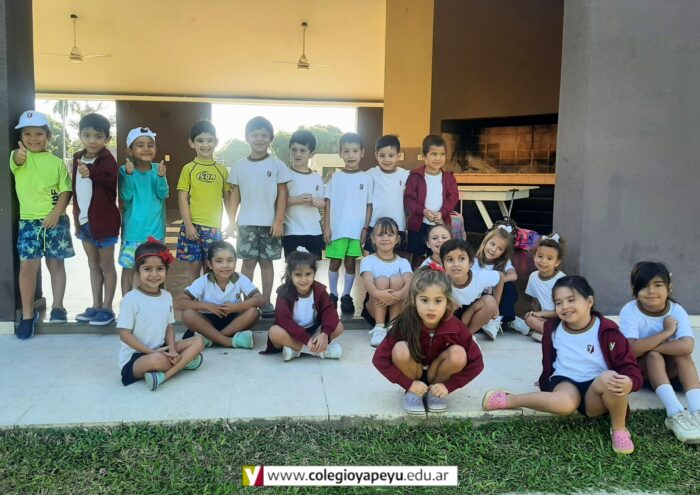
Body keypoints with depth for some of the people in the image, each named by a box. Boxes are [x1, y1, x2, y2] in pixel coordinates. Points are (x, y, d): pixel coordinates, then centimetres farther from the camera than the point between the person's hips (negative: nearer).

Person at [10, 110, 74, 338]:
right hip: (28, 221, -1)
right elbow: (17, 159, -24)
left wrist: (56, 213, -15)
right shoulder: (20, 157, 1)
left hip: (55, 221, 1)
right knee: (28, 266, -4)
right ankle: (27, 313, 9)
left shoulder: (57, 163, 4)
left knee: (56, 264, 9)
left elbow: (66, 191, 0)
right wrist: (20, 153, -48)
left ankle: (57, 307, 20)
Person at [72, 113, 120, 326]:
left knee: (106, 265, 4)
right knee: (93, 265, 16)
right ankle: (96, 306, 26)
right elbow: (76, 189, 13)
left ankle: (107, 308, 14)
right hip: (85, 220, 7)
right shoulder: (78, 158, 6)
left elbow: (108, 176, -38)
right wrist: (76, 218, 14)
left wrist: (91, 172, -59)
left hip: (104, 220, -7)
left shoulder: (107, 160, -15)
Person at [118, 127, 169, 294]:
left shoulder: (158, 168, 0)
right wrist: (129, 174, -25)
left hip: (155, 228, 2)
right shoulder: (125, 169, -6)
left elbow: (163, 194, -8)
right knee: (128, 268, 7)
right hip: (133, 229, -2)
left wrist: (161, 176, -24)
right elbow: (126, 197, -13)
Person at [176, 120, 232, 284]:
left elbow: (228, 198, 10)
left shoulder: (222, 170, 5)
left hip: (214, 227, 1)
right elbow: (182, 199, -2)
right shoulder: (188, 169, 0)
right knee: (194, 266, 6)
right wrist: (188, 225, -9)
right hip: (193, 226, -1)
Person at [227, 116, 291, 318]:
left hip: (270, 223, -1)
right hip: (246, 223, 1)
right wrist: (231, 221, 3)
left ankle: (266, 303, 15)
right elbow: (235, 194, 8)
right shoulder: (239, 165, 5)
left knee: (266, 262, 6)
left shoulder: (277, 165, 0)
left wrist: (279, 221, -7)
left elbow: (282, 194, -1)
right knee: (248, 262, 4)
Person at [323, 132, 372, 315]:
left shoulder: (366, 178, 2)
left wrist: (365, 228, -1)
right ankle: (333, 295, 21)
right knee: (335, 262, 8)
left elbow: (369, 205, 4)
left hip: (356, 229, 0)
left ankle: (346, 296, 19)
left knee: (350, 263, 7)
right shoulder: (335, 177, 1)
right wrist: (326, 227, -3)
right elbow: (328, 203, 2)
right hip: (337, 228, 0)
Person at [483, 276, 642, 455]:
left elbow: (630, 367, -13)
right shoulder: (553, 329, -1)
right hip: (566, 381, 1)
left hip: (595, 392, -1)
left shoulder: (606, 331, -11)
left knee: (608, 378, -38)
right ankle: (508, 400, -17)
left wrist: (628, 383, -34)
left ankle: (619, 429, -12)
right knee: (564, 403, -38)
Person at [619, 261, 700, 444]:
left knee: (682, 353, -27)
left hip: (669, 369, 2)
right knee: (653, 356, -32)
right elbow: (632, 349, -34)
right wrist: (667, 332, -30)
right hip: (637, 370, -2)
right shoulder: (630, 311, -20)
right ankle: (675, 413, -42)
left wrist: (646, 346, -30)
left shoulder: (677, 311, -15)